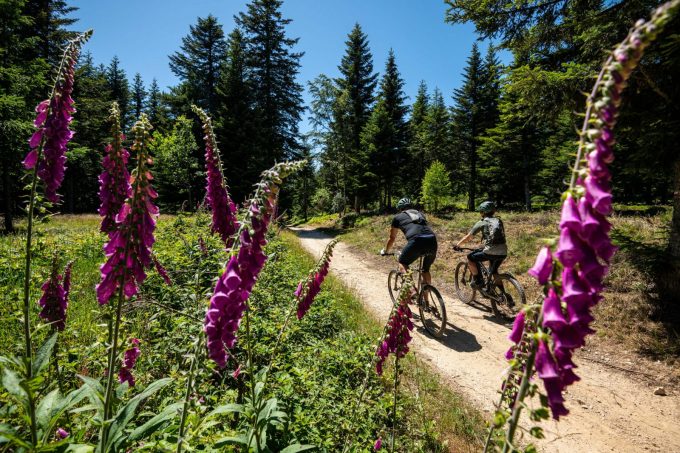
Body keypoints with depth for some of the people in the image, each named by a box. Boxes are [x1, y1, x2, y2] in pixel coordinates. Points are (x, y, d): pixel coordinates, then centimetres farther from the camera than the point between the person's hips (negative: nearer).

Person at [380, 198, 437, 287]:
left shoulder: (398, 217, 24)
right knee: (426, 270, 24)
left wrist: (385, 251, 49)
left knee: (402, 263, 18)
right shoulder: (420, 214, 36)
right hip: (432, 240, 4)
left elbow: (392, 238, 32)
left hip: (416, 241, -4)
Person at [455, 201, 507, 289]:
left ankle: (477, 281, 13)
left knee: (470, 258, 13)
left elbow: (468, 237, 6)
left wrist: (457, 245, 20)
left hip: (491, 251, -6)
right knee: (494, 271, 27)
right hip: (503, 252, 6)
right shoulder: (499, 221, 19)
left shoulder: (482, 223, 4)